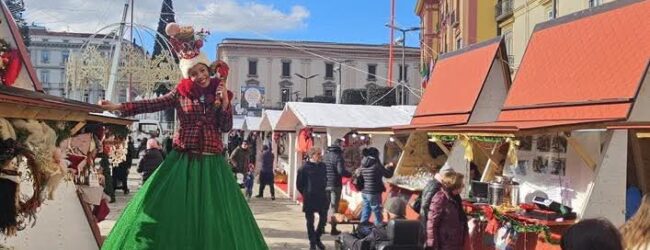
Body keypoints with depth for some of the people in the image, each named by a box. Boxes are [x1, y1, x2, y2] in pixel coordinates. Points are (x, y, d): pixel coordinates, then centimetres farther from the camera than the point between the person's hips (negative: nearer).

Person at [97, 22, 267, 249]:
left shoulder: (220, 93, 4)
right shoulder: (181, 93, 2)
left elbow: (226, 128, -1)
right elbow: (152, 104, -8)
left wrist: (224, 102, -13)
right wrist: (118, 107, -18)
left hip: (211, 162, 0)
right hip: (183, 160, 0)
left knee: (212, 217, 3)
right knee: (173, 211, -1)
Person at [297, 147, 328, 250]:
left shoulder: (322, 166, 5)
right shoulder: (305, 168, -10)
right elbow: (299, 184, -3)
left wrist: (322, 190, 11)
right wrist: (306, 194, 4)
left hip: (321, 198, 5)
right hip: (309, 199, -4)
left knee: (323, 218, 7)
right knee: (310, 221, 4)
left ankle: (317, 238, 28)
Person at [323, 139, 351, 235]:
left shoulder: (325, 156, 8)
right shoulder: (338, 156, -12)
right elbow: (341, 171, -19)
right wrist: (350, 174, -5)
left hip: (325, 184, 6)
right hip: (335, 185, -5)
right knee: (334, 206, 1)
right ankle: (333, 229, 4)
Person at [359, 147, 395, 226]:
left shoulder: (363, 165, 5)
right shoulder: (376, 165, -14)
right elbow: (388, 174, -6)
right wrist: (391, 167, 14)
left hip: (364, 192, 7)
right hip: (373, 193, -7)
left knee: (365, 211, 14)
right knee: (377, 212, 3)